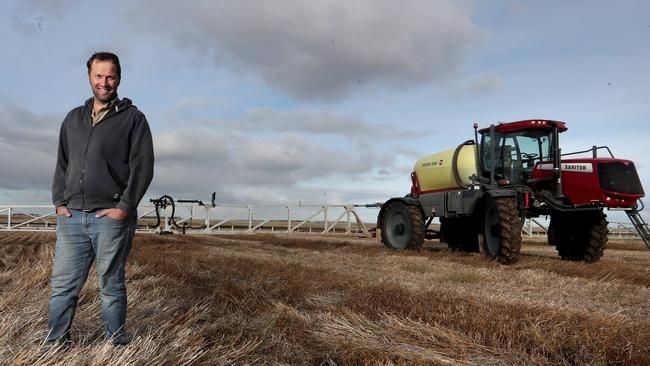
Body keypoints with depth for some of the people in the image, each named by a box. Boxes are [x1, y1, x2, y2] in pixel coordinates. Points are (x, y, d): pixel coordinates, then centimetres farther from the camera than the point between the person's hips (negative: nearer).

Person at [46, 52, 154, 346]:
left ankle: (116, 347, 15)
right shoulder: (74, 118, 17)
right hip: (71, 217, 5)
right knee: (62, 285, 8)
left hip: (111, 217, -4)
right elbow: (62, 164, 19)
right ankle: (54, 345, 20)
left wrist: (124, 207, -13)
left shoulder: (133, 118, 1)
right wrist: (59, 202, 6)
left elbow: (142, 166, -6)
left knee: (111, 286, 4)